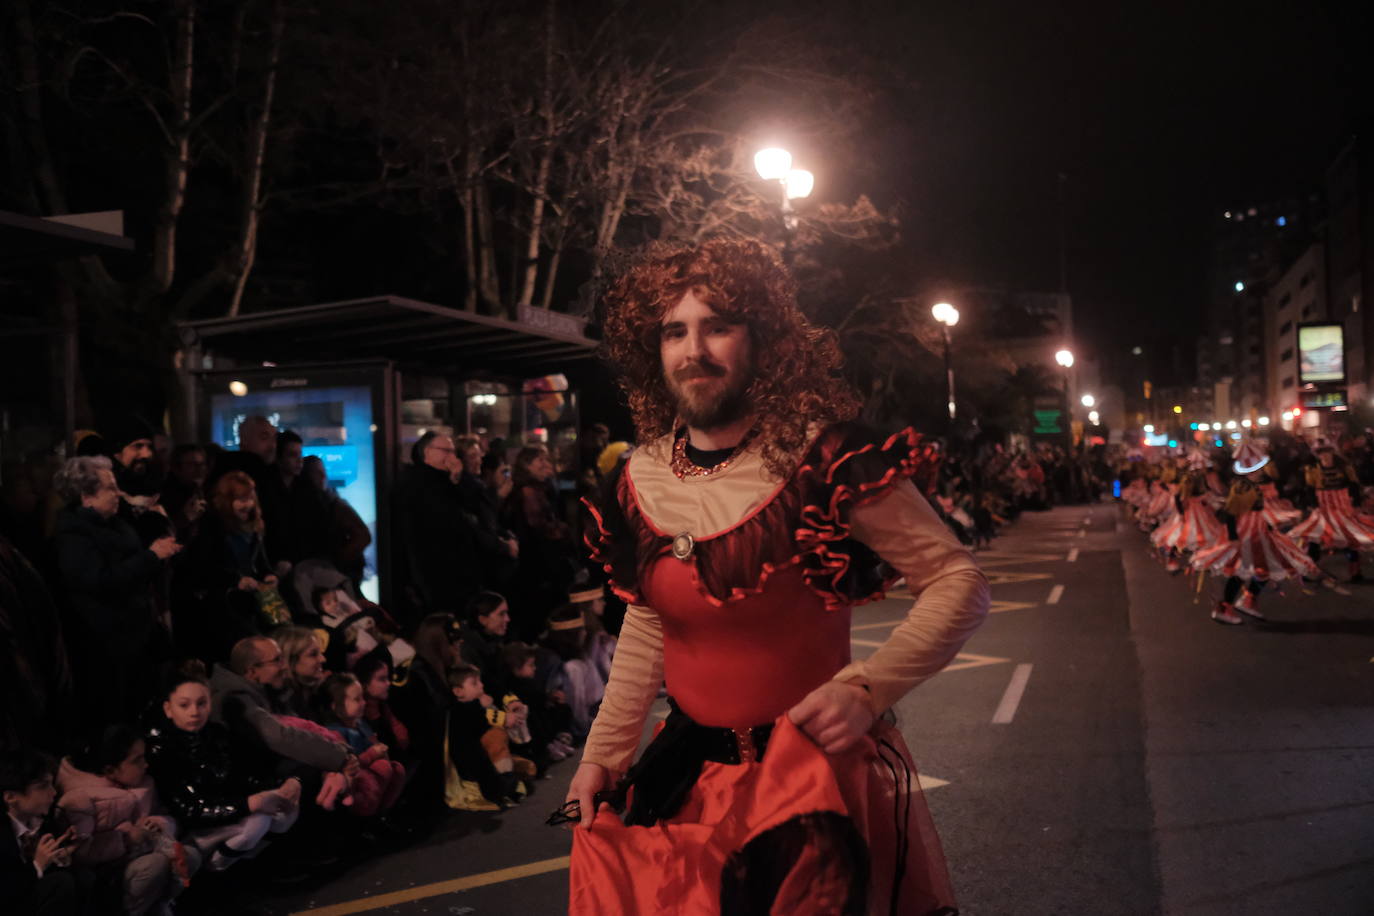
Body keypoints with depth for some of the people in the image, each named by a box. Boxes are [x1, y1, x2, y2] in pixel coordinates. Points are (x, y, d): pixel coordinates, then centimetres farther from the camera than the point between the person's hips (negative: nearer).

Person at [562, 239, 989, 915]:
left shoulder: (819, 459, -17)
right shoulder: (640, 480, 0)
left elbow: (958, 583, -13)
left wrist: (867, 688, -24)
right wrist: (604, 751, 11)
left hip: (813, 769, -5)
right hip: (685, 776, 5)